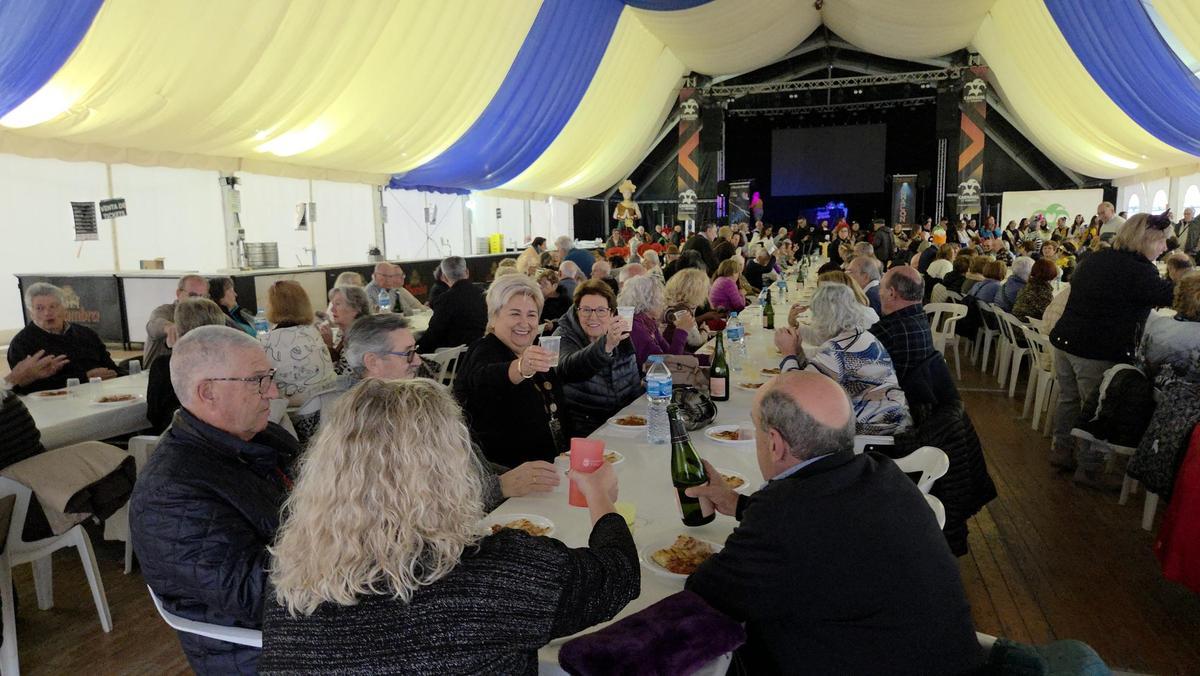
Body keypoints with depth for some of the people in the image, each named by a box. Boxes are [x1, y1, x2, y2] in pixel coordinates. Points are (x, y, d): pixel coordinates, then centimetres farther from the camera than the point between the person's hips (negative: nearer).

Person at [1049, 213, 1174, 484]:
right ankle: (1089, 469, 13)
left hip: (1065, 341, 8)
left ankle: (1061, 450, 33)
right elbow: (1172, 295, -9)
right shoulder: (1139, 271, -15)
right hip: (1099, 353, -8)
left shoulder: (1094, 259, 11)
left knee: (1068, 399, 19)